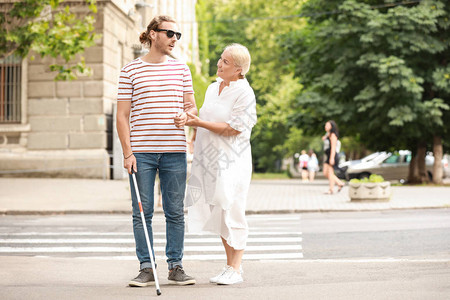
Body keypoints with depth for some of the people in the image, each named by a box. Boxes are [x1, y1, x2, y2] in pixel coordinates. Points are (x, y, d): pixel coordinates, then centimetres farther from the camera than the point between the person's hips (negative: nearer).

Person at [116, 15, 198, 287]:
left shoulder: (181, 69, 12)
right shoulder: (131, 71, 3)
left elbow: (192, 106, 16)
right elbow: (122, 115, 2)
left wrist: (186, 115, -9)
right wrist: (127, 153, -7)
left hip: (175, 152, 2)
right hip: (141, 152, -2)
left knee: (175, 212, 5)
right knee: (142, 212, 1)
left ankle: (176, 267, 14)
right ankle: (146, 269, 9)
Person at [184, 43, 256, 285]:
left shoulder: (244, 93, -11)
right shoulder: (213, 88, 13)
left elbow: (232, 129, -18)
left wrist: (199, 123, -19)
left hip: (231, 160, -7)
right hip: (210, 158, 7)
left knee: (231, 211, -4)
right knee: (219, 213, 10)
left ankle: (235, 268, 5)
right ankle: (230, 265, 19)